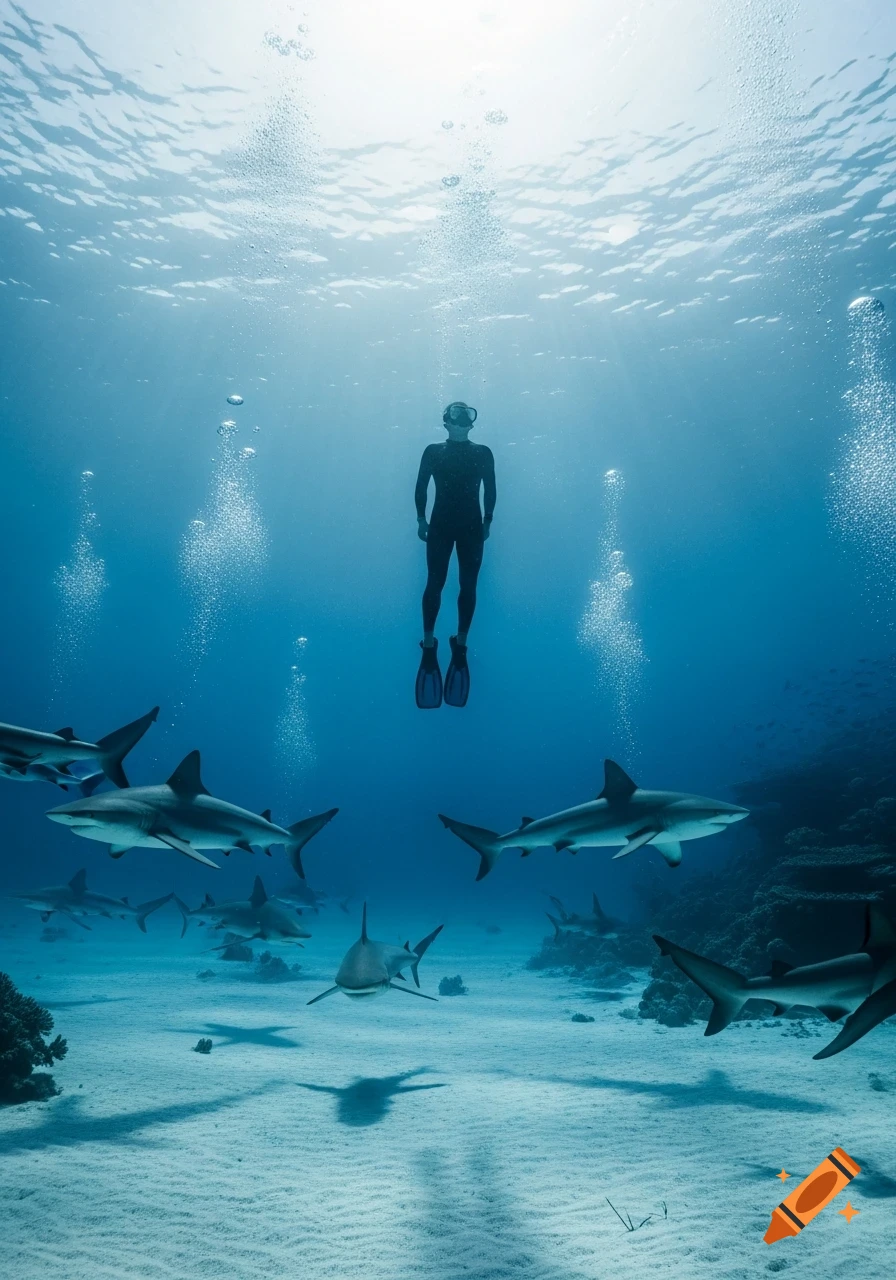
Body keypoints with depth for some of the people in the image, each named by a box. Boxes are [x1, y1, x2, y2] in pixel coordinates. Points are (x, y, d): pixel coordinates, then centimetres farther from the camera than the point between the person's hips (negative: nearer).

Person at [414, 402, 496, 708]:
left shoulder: (483, 453, 9)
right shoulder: (433, 451, 7)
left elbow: (490, 490, 8)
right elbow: (421, 487, 4)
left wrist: (487, 521, 1)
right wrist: (422, 519, -3)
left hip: (471, 526, 1)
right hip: (440, 525, -1)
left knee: (468, 586, -1)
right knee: (435, 582, -7)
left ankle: (460, 646, 6)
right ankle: (428, 645, -2)